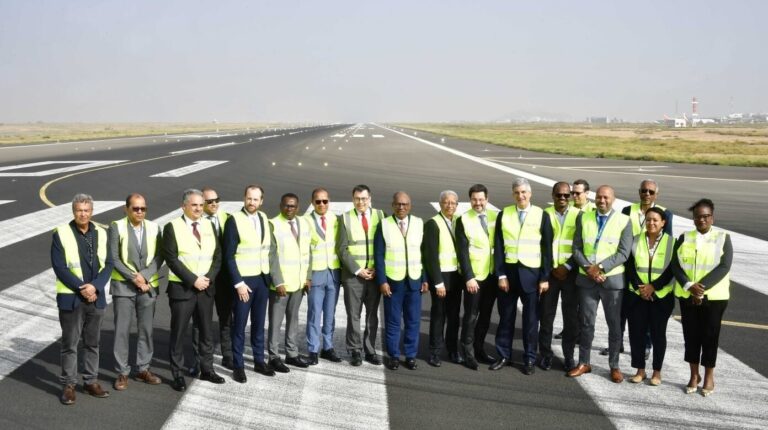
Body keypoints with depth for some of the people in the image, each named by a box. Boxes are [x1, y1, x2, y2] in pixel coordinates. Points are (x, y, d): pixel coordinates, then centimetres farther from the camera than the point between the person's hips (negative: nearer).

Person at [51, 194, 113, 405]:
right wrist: (81, 289, -15)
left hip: (96, 297, 3)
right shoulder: (61, 234, -6)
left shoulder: (101, 234, 4)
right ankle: (68, 385, 14)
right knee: (70, 343, 4)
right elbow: (59, 267, -11)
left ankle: (91, 381, 24)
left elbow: (108, 264, 2)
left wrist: (95, 286, -13)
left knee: (92, 342, 12)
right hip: (71, 298, -3)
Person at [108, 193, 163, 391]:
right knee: (122, 330, 1)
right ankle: (122, 372, 10)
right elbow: (114, 258, -8)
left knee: (146, 329, 9)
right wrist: (133, 277, -13)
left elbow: (159, 257, 1)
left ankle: (143, 369, 20)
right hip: (123, 286, -3)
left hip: (149, 286, 3)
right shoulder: (117, 227, -5)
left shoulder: (153, 228, 4)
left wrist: (144, 276, -12)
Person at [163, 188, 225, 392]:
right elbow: (171, 259, -12)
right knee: (178, 333, 3)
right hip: (182, 287, -4)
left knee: (207, 331, 11)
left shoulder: (209, 225, 8)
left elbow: (217, 255, 7)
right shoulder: (172, 227, -6)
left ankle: (207, 369, 23)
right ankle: (177, 374, 14)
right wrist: (193, 280, -16)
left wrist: (209, 278, -8)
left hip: (207, 287, 5)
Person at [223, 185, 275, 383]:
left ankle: (259, 361, 25)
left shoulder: (264, 218, 5)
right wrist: (238, 283, -16)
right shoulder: (234, 220, -11)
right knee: (239, 325, 3)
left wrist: (268, 275, 8)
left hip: (262, 279, 5)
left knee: (259, 323, 14)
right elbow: (229, 256, -12)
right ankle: (238, 366, 13)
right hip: (243, 280, -5)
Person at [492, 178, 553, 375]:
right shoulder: (504, 215, 4)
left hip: (531, 273, -1)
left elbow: (547, 249, 0)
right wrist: (501, 275, -4)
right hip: (508, 271, 2)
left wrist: (545, 277, -5)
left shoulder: (541, 216, -1)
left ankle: (529, 359, 17)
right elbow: (498, 247, 3)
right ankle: (504, 355, 21)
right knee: (506, 316, 9)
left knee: (531, 319, 6)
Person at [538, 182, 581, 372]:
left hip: (570, 273, 0)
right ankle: (545, 354, 16)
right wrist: (551, 268, -5)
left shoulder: (578, 215, 2)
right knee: (546, 315, 3)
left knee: (571, 316, 2)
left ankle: (568, 355, 15)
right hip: (549, 272, 0)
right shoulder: (545, 214, 3)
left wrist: (567, 267, -8)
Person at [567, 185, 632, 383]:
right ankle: (584, 363, 20)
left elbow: (623, 253, -9)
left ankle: (614, 366, 17)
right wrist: (588, 268, -12)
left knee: (614, 324, 6)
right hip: (586, 278, 2)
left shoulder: (624, 221, -4)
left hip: (612, 278, -2)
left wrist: (600, 267, -17)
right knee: (586, 323, 9)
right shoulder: (583, 217, 5)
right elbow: (576, 248, 2)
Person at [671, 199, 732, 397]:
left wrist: (702, 287, -19)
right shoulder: (684, 238, 6)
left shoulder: (723, 238, -2)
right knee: (691, 335, 8)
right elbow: (675, 264, -2)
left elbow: (724, 267, -11)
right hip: (687, 296, 2)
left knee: (710, 336, 4)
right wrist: (689, 286, -17)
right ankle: (694, 375, 21)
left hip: (713, 297, -2)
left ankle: (709, 376, 18)